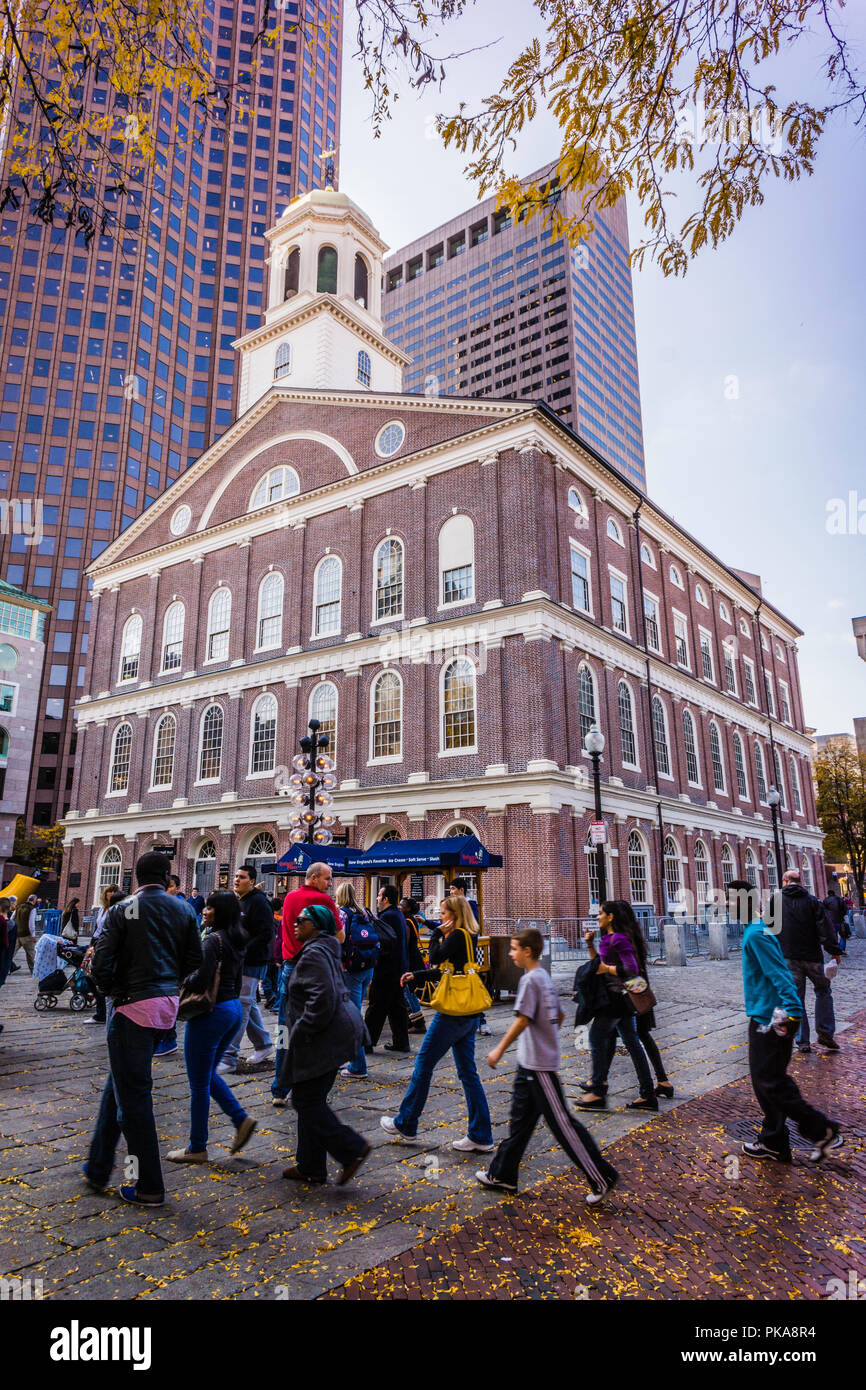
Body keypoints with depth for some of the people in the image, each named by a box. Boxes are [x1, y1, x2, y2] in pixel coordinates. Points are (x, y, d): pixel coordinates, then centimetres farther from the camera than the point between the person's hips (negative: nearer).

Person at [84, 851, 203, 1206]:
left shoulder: (123, 911, -11)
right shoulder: (183, 909, 2)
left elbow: (101, 962, -15)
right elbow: (194, 958, 4)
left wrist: (112, 990, 3)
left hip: (133, 1007, -6)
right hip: (167, 1003, 6)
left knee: (133, 1096, 4)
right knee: (118, 1085, 22)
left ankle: (148, 1187, 12)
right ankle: (98, 1168, 33)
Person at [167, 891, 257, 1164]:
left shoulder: (213, 939, -18)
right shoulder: (236, 941, 9)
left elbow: (202, 978, -26)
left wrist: (183, 984, -7)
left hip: (211, 1012, -9)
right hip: (233, 1008, 9)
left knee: (199, 1082, 5)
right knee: (208, 1074, 23)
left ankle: (197, 1148, 17)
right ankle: (241, 1119, 16)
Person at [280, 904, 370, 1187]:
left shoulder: (313, 954, -17)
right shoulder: (325, 950, 15)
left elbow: (322, 998, -27)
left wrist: (300, 1031, -18)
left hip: (325, 1038, -10)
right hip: (338, 1031, 10)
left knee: (306, 1100, -3)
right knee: (311, 1100, 16)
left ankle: (352, 1149, 1)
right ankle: (310, 1166, 24)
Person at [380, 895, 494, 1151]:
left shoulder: (457, 936, -14)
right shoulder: (467, 938, 13)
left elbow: (436, 958, -16)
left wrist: (440, 934, -4)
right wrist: (416, 976, 17)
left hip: (454, 1013, -9)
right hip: (468, 1015, 9)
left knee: (424, 1064, 6)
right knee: (468, 1072, 11)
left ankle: (405, 1125, 19)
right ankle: (481, 1137, 13)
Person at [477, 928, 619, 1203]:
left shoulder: (530, 979, -19)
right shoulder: (545, 978, 10)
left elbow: (522, 1020, -23)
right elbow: (559, 1016, 18)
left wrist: (499, 1050, -15)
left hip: (539, 1066, -10)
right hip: (530, 1062, 10)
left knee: (562, 1124, -1)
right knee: (519, 1121, 16)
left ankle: (602, 1177, 7)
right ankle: (502, 1174, 25)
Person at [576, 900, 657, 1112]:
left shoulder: (619, 939, -17)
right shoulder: (609, 938, 14)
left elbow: (632, 969, -24)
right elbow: (600, 964, 23)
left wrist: (607, 969, -17)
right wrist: (590, 945, 12)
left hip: (616, 997, -10)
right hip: (622, 999, 10)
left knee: (597, 1039, -3)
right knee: (632, 1043, 10)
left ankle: (598, 1093, 4)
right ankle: (648, 1095, 14)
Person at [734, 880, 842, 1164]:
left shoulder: (756, 934, -19)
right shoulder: (756, 930, 11)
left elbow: (779, 974, -25)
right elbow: (777, 973, 19)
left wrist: (791, 1010, -28)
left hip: (770, 1020, -10)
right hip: (764, 1018, 10)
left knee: (771, 1084, -1)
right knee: (766, 1082, 16)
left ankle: (823, 1131, 11)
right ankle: (773, 1142, 26)